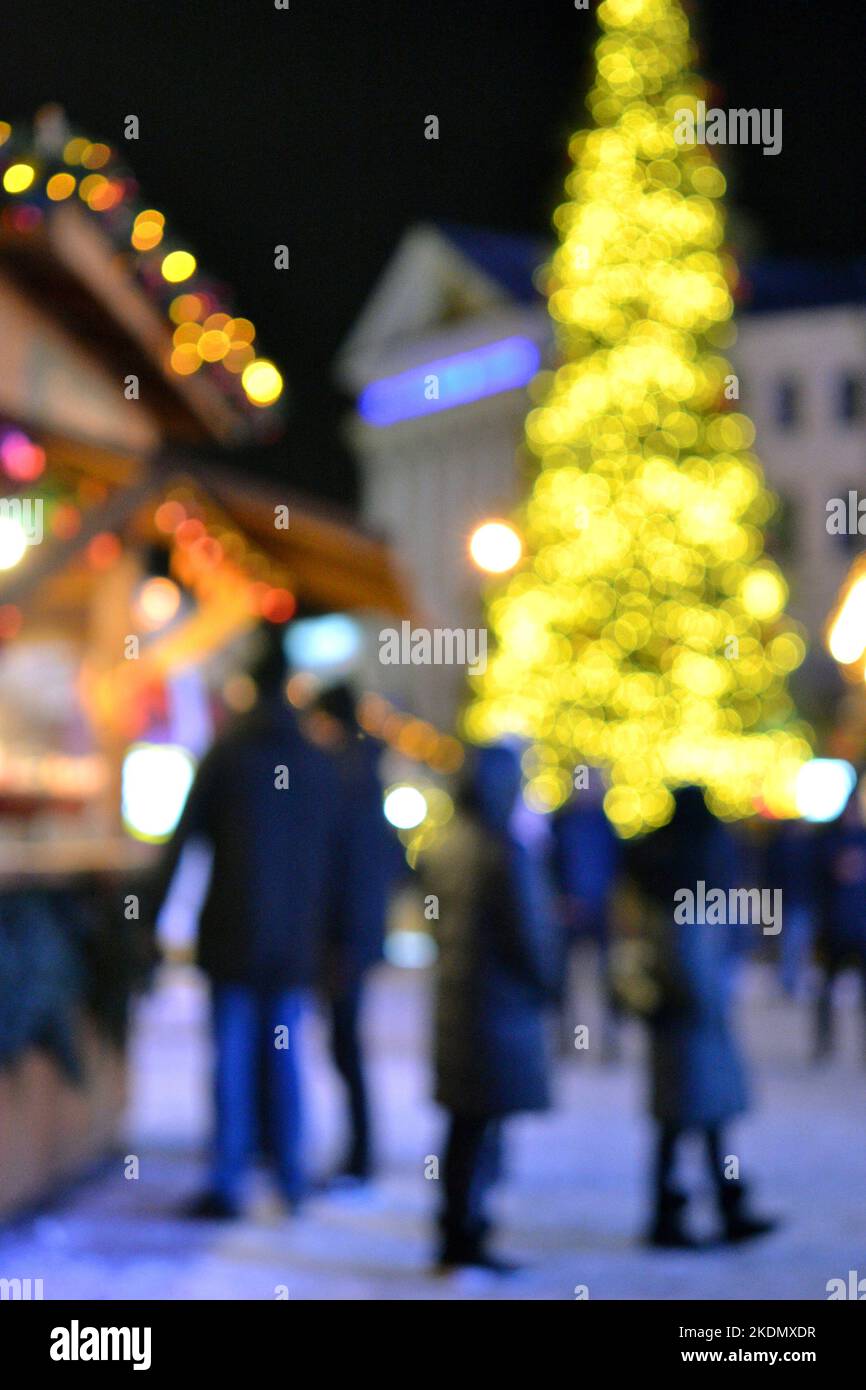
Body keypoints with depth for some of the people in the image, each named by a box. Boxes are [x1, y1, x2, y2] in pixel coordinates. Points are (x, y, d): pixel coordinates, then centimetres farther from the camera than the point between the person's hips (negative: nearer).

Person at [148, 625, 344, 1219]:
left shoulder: (225, 755, -4)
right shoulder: (320, 764, 5)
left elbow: (183, 840, -6)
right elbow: (334, 859, 8)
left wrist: (154, 915, -2)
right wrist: (327, 931, 14)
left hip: (233, 933, -3)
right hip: (296, 937, 3)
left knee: (233, 1053, 0)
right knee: (286, 1051, 10)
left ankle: (227, 1180, -1)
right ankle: (292, 1176, 15)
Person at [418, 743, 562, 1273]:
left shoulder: (442, 847, 7)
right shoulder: (508, 851, -19)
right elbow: (528, 930, -16)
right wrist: (547, 980, -2)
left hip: (455, 995, 8)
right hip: (503, 1002, -8)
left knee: (465, 1124, 17)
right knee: (484, 1126, -1)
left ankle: (456, 1229, 26)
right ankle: (465, 1234, 4)